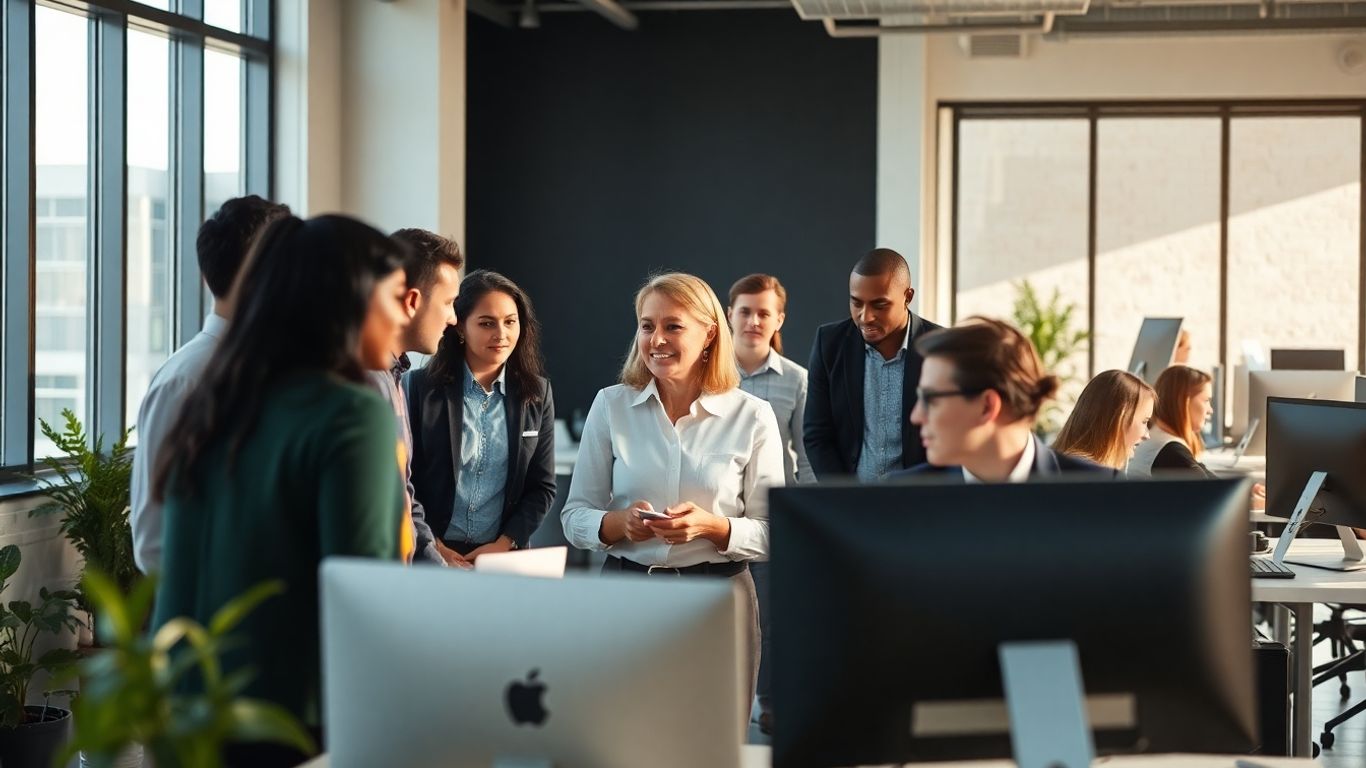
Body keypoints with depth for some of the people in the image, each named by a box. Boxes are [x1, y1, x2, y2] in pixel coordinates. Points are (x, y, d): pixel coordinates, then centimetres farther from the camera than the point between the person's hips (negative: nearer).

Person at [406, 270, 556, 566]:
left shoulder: (536, 394, 4)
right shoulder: (419, 387, -4)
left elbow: (543, 486, 4)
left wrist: (504, 544, -7)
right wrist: (431, 548, -12)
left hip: (503, 555, 2)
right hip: (428, 556, -2)